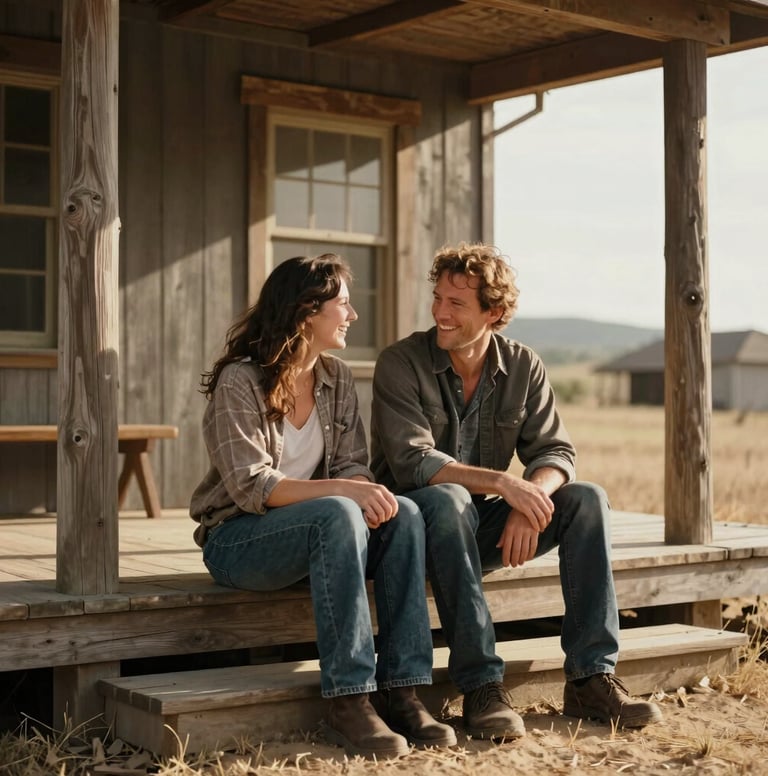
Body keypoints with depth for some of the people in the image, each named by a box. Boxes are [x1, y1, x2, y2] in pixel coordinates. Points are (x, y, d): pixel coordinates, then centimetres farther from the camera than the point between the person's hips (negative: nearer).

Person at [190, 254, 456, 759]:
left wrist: (364, 489, -23)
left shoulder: (337, 378, 7)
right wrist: (342, 491, -32)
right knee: (338, 517, -35)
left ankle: (401, 692, -24)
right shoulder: (239, 382, -13)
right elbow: (250, 487, -21)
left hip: (316, 529, 6)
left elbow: (351, 464, 3)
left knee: (404, 514, -23)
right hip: (237, 538, -6)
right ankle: (348, 704, -34)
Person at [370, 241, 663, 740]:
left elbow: (556, 453, -4)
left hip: (482, 524, 5)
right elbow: (412, 464, -23)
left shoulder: (523, 367, 1)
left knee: (586, 499, -17)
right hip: (416, 522, -4)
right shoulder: (401, 363, -13)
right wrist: (503, 483, -34)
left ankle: (591, 678, -20)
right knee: (447, 499, -38)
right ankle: (482, 687, -38)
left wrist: (529, 501, -27)